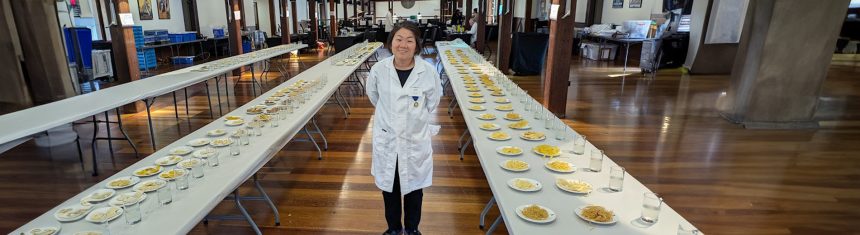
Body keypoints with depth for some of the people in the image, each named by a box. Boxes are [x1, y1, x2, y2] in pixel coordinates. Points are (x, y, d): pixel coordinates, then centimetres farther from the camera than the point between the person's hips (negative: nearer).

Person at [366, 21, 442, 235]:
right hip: (386, 140, 1)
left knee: (414, 190, 17)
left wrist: (416, 119, 8)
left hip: (415, 140, -1)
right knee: (389, 188, 19)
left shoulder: (428, 71, -16)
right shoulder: (379, 69, -12)